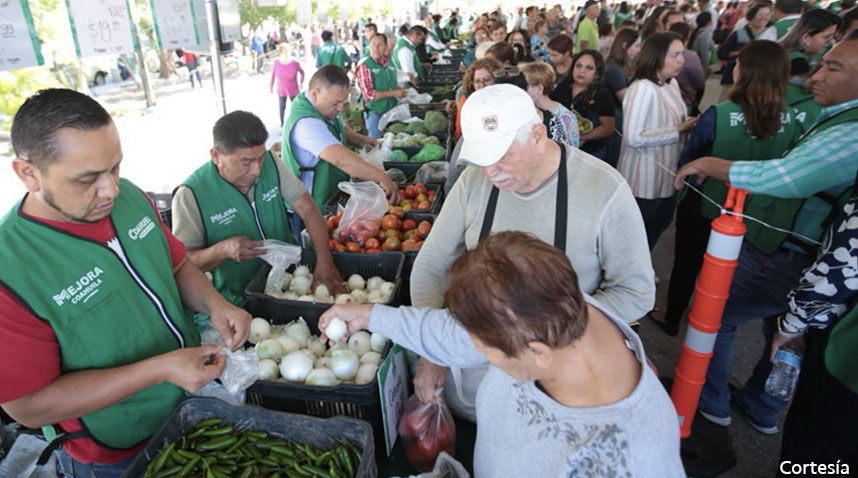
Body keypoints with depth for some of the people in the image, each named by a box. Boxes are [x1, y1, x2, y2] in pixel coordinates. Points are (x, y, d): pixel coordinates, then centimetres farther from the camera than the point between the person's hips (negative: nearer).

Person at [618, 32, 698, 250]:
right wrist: (678, 130, -22)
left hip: (667, 176, 9)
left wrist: (688, 126, -6)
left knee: (658, 227, 23)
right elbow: (633, 137, -29)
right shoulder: (643, 88, -22)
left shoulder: (672, 84, 5)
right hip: (644, 180, -9)